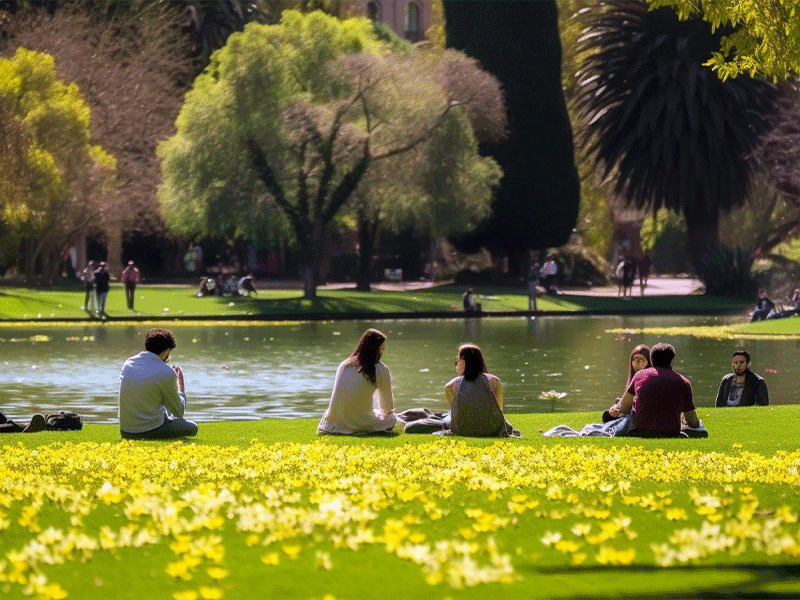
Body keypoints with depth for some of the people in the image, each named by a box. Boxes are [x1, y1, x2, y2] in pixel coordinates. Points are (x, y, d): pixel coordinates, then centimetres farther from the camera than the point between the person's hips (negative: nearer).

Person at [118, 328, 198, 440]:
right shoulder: (166, 373, -13)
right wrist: (181, 384, 15)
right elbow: (179, 413, 1)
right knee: (192, 427, 19)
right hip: (150, 432, -6)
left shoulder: (128, 363, 6)